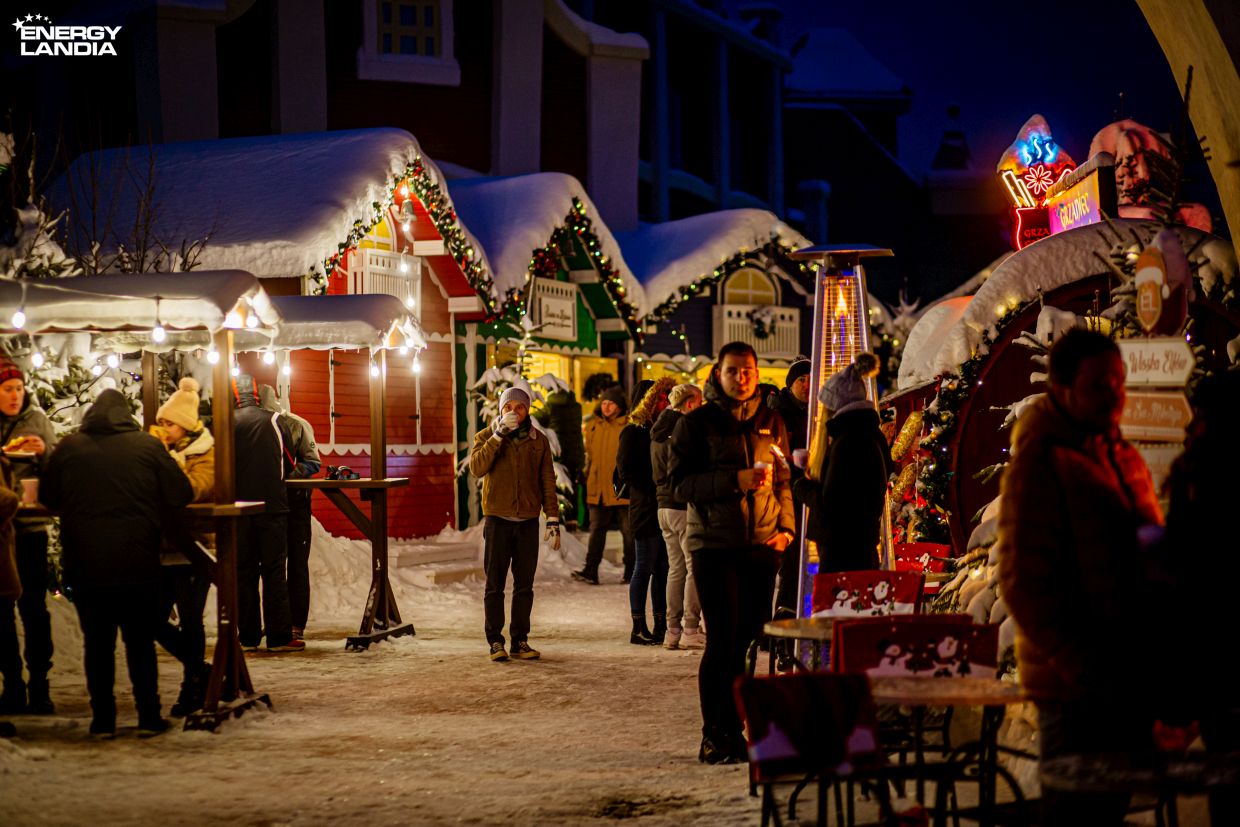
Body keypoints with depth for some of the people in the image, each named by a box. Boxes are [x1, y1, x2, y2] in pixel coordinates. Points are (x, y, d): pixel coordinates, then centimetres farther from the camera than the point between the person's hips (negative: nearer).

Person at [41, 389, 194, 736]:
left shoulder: (69, 447, -1)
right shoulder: (148, 446, -3)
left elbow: (47, 496, 9)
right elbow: (181, 494, -2)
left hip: (84, 564, 1)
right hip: (138, 563, 0)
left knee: (97, 642, 9)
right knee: (140, 641, 10)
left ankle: (102, 719, 10)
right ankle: (149, 716, 11)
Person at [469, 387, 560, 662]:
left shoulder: (538, 440, 7)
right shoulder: (486, 437, 2)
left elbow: (548, 482, 9)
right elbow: (477, 468, -17)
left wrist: (553, 520, 3)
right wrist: (500, 434, -21)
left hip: (528, 522, 2)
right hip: (497, 520, -2)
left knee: (524, 585, 6)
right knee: (495, 585, 0)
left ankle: (520, 641, 13)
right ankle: (495, 641, 6)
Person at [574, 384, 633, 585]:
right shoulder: (593, 426, 12)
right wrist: (588, 481, 15)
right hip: (599, 489, 4)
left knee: (628, 530, 4)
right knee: (596, 529, 1)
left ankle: (631, 572, 11)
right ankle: (590, 570, -2)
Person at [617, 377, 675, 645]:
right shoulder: (634, 432, -4)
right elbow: (626, 471, -11)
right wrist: (653, 491, -14)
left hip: (665, 510, 7)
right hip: (645, 510, -7)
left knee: (663, 568, 7)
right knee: (645, 568, -4)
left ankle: (661, 625, 11)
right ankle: (638, 628, 0)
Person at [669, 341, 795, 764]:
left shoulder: (771, 424, 13)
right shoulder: (696, 423, 0)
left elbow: (783, 481, 19)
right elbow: (680, 482, -6)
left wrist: (786, 527, 4)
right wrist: (734, 481, -17)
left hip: (762, 546, 4)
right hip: (714, 545, -4)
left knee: (748, 639, 5)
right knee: (723, 641, -7)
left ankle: (733, 730, 14)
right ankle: (715, 737, 0)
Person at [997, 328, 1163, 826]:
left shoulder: (1124, 459, 15)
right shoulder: (1040, 463, -11)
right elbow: (1025, 583, -16)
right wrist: (1086, 667, -20)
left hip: (1127, 677, 8)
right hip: (1076, 688, -8)